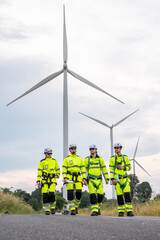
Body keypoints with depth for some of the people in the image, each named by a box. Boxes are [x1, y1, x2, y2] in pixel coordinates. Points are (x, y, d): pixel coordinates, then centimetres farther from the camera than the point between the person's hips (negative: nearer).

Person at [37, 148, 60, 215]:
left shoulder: (54, 161, 11)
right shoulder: (42, 162, 3)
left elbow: (58, 169, 23)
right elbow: (39, 171, -1)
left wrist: (57, 175, 5)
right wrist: (38, 180, -9)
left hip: (52, 180, 1)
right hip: (44, 180, -1)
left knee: (51, 193, -14)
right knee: (45, 195, -5)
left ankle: (52, 207, 8)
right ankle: (47, 210, 6)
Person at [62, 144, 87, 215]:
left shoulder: (80, 159, 16)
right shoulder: (66, 159, 8)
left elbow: (83, 169, 13)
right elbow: (64, 169, 2)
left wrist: (84, 178, 3)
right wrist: (65, 177, -12)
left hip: (78, 178, 2)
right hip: (69, 178, -2)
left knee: (79, 193, -7)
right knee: (70, 194, -6)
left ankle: (76, 207, 15)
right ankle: (72, 209, 1)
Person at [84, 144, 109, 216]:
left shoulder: (100, 159, 10)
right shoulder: (87, 159, 6)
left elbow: (104, 169, 12)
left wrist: (107, 178, 7)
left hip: (99, 180, 1)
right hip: (91, 180, -1)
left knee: (100, 195, -2)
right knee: (92, 195, -9)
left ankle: (98, 208, 22)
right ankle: (94, 211, -5)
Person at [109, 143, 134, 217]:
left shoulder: (125, 157, 7)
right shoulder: (112, 158, 3)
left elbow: (129, 167, 10)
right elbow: (111, 169, 0)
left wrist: (123, 167, -11)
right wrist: (112, 179, -9)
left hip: (125, 179, 1)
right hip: (117, 179, -1)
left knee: (127, 194, -10)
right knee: (119, 196, 0)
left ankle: (129, 211, -6)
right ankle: (121, 212, 10)